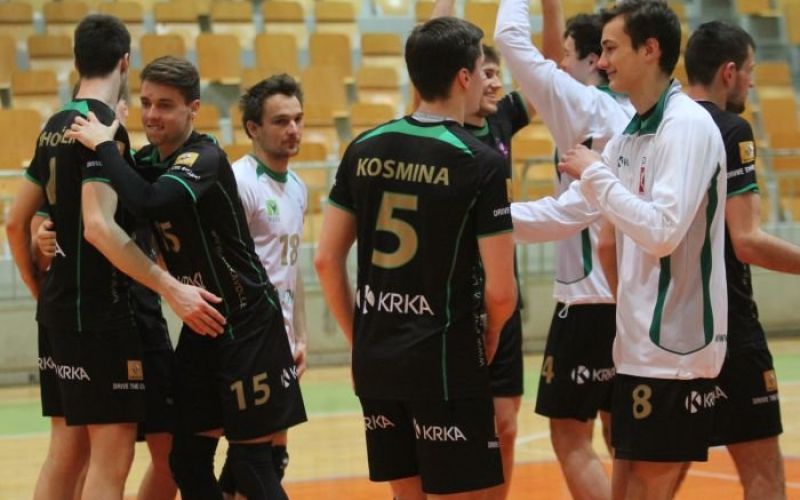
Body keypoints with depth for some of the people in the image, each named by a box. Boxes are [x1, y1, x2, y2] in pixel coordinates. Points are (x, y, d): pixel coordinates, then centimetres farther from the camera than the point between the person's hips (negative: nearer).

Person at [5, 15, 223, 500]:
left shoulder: (57, 126, 12)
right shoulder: (104, 128, -14)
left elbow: (16, 222, 17)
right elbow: (99, 227, -25)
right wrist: (172, 289, -26)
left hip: (58, 309, 9)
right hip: (98, 313, -9)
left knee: (67, 450, 12)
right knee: (112, 457, -7)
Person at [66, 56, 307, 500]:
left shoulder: (204, 159, -19)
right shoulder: (147, 161, 5)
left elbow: (150, 204, -38)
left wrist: (104, 146, -26)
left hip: (246, 325, -8)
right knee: (187, 462, 8)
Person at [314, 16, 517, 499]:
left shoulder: (364, 150, 4)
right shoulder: (483, 163, -11)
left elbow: (327, 260, 7)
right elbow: (501, 291, -12)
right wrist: (486, 341, 7)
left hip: (376, 362, 6)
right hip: (446, 362, -6)